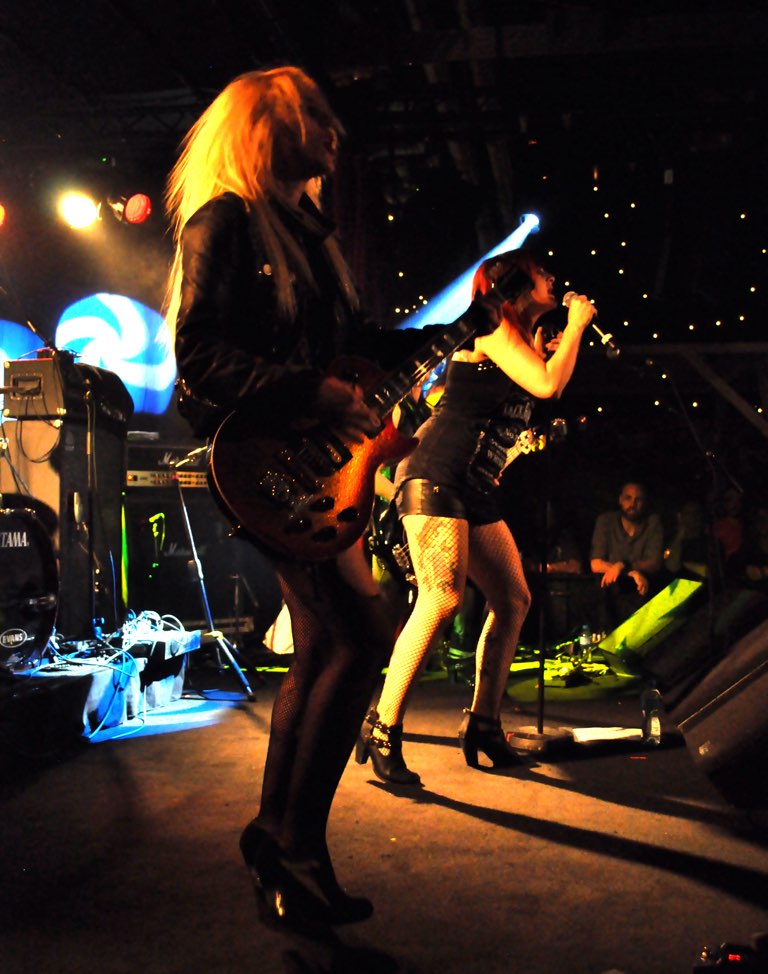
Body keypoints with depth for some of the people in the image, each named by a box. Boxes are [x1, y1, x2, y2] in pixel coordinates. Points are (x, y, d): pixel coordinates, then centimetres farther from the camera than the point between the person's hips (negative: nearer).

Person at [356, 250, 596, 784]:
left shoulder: (522, 337, 23)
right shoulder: (493, 326, -6)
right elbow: (548, 385, -18)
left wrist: (561, 337, 21)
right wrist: (576, 324, -3)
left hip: (477, 489, 10)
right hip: (437, 475, -10)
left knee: (514, 599, 6)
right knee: (443, 599, -21)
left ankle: (484, 724, 14)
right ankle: (383, 729, -15)